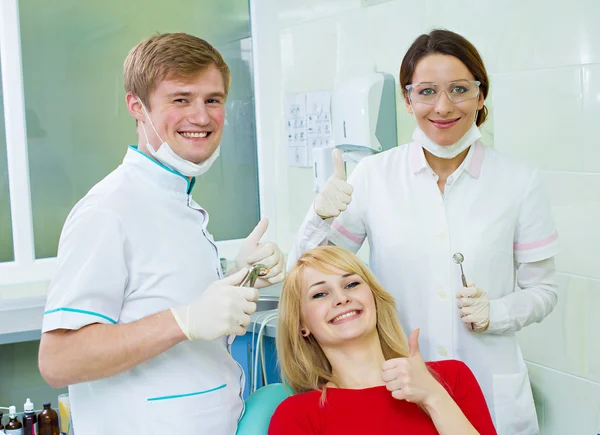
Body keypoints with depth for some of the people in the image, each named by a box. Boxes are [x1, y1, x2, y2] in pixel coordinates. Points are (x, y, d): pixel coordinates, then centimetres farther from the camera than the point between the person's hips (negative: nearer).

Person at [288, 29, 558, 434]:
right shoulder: (374, 174, -5)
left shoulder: (519, 181, -5)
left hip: (491, 392, 0)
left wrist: (494, 313, -16)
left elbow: (543, 290, 3)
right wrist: (321, 215, -20)